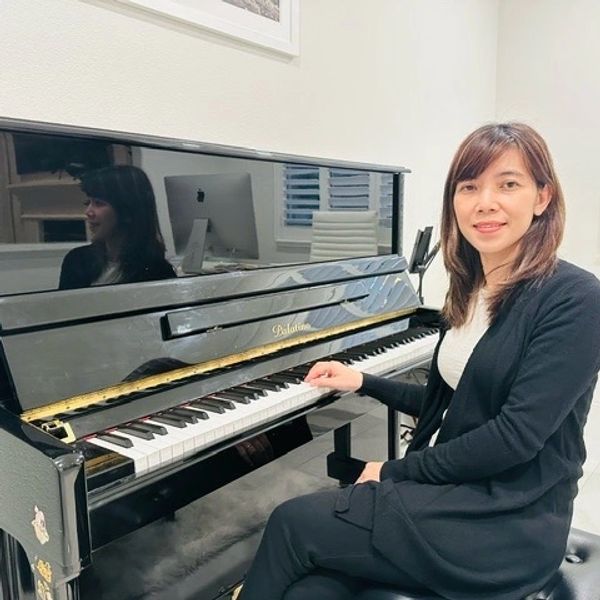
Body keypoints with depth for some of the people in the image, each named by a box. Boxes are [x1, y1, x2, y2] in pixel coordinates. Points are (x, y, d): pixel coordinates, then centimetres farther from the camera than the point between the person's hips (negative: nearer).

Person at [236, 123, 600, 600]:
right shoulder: (471, 291, 8)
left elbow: (517, 435, -20)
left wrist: (395, 471, -13)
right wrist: (363, 382, 15)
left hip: (507, 523, -5)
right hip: (448, 492, 6)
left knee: (293, 523, -15)